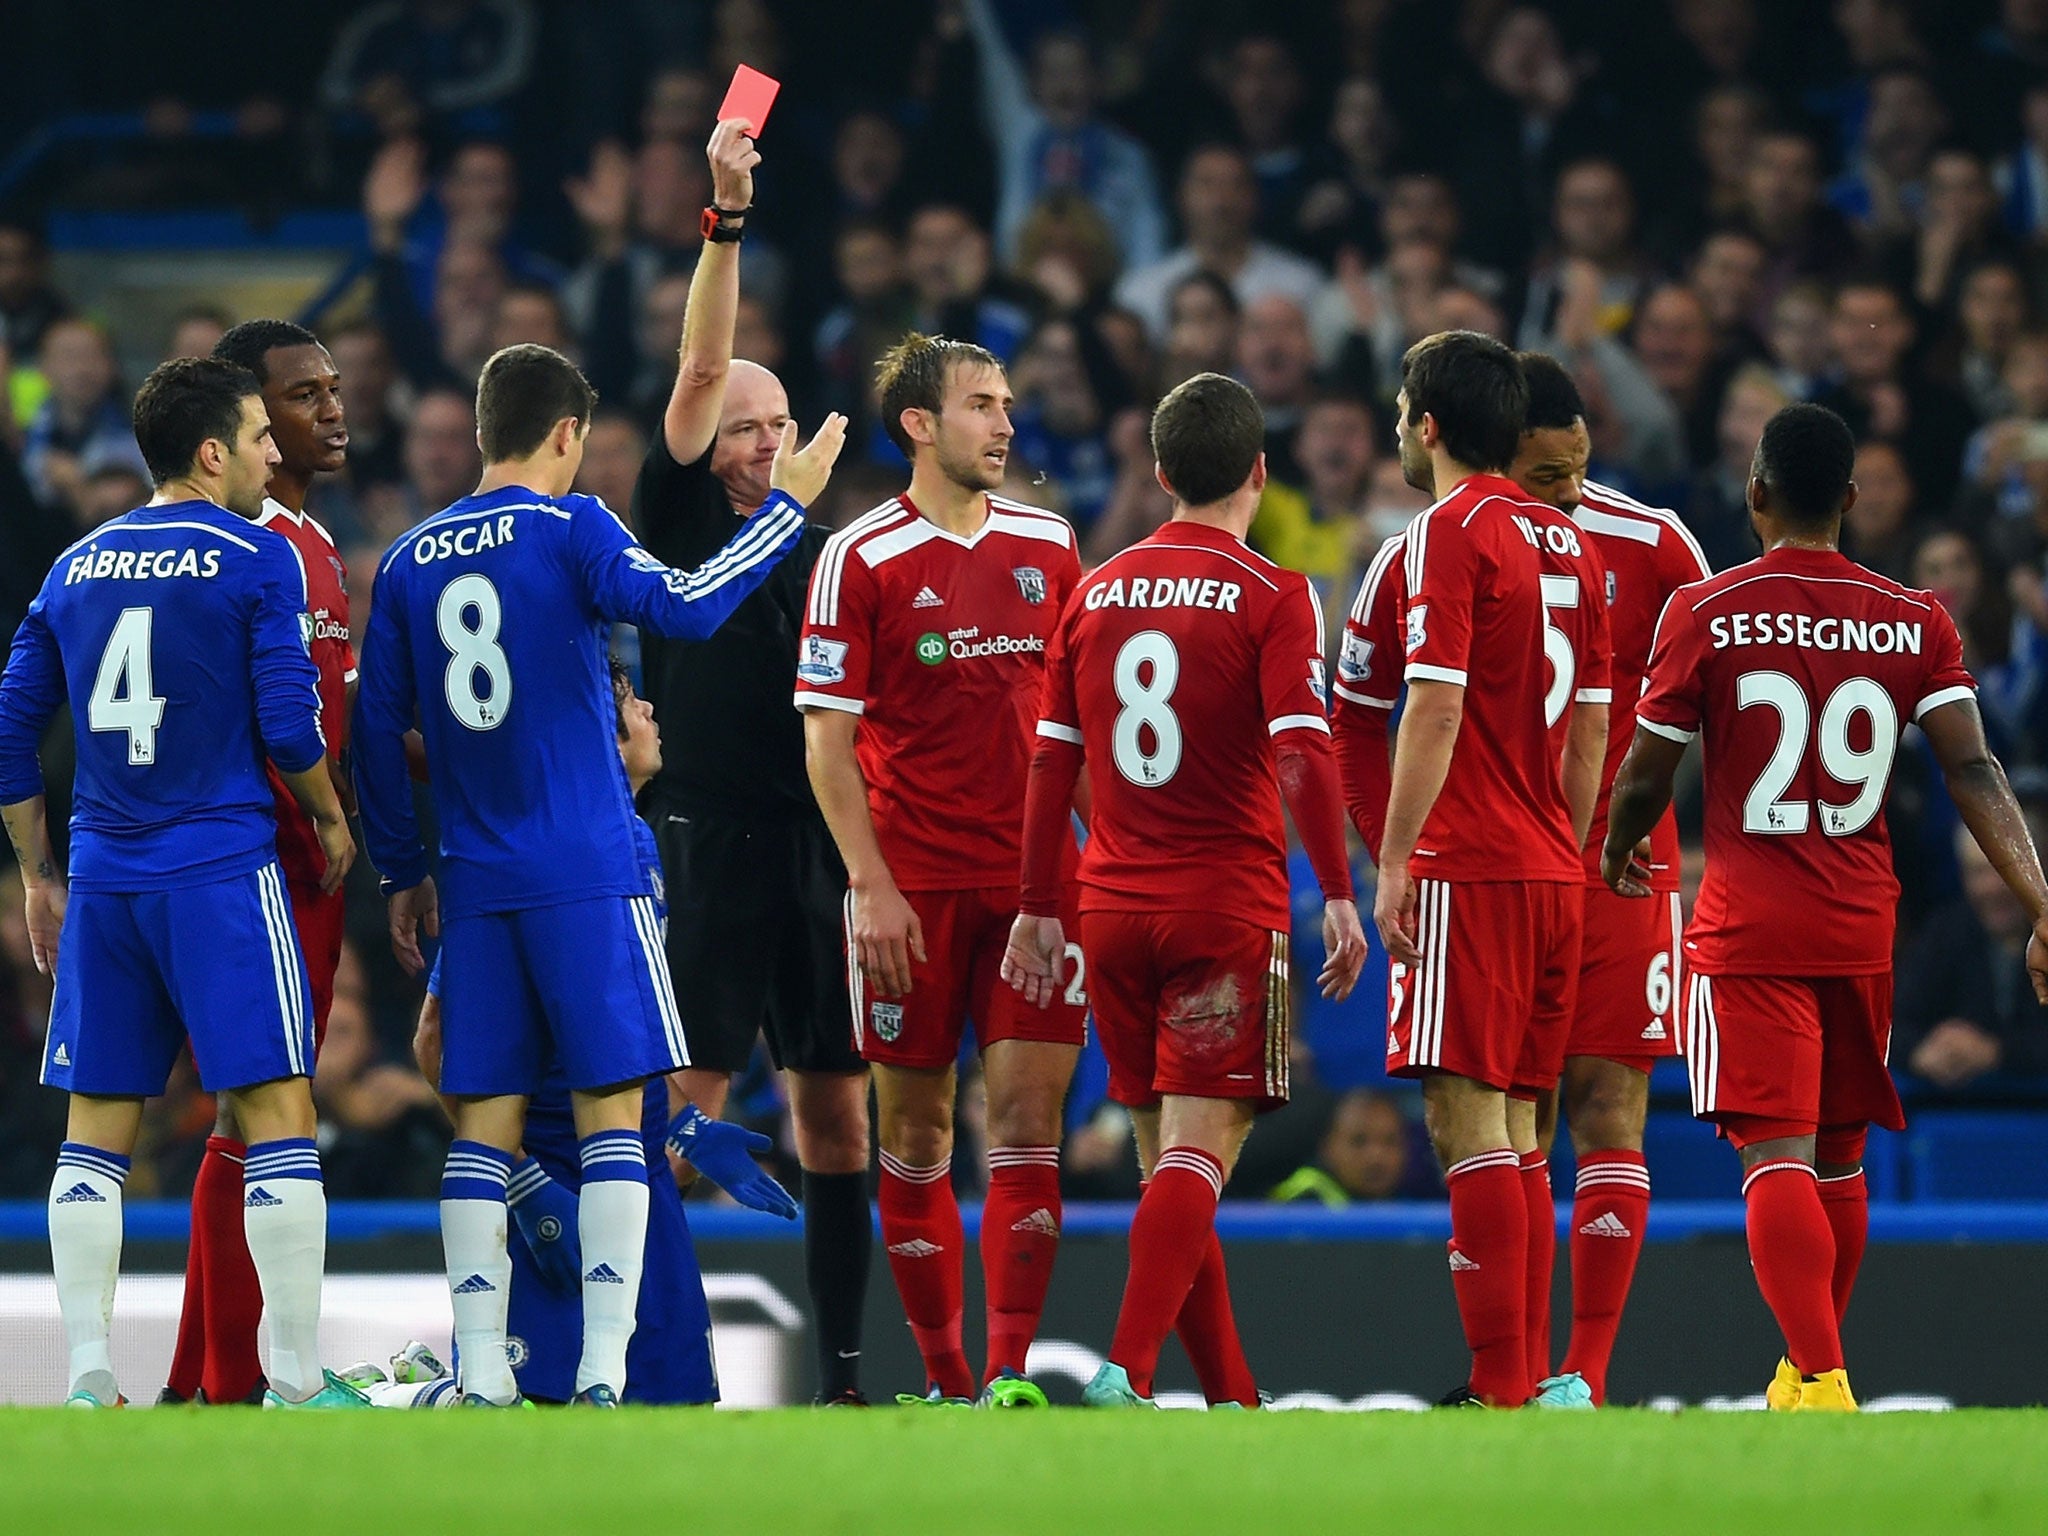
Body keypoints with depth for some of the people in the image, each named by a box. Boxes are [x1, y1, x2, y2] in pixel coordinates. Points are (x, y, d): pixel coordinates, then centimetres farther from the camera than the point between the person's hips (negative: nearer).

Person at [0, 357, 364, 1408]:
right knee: (276, 1117, -3)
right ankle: (297, 1381, -6)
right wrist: (331, 818, 8)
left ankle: (87, 1380, 4)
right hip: (222, 871, -5)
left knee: (95, 1130, 8)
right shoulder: (257, 561, -5)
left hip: (102, 878, 5)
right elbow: (288, 725, -11)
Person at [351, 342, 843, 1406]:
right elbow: (682, 607, -20)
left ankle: (481, 1377, 0)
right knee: (610, 1112, -1)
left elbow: (377, 732, 12)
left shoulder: (410, 562, 10)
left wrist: (401, 875, 21)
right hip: (587, 877, -4)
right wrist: (789, 506, -11)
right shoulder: (570, 529, -5)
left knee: (483, 1122, 6)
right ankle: (602, 1370, -9)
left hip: (475, 884, 4)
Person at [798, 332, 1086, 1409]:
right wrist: (871, 886, -12)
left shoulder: (1047, 544, 9)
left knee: (1026, 1111, -7)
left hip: (1033, 876, 3)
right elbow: (827, 741, -4)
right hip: (912, 881, -3)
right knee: (914, 1126, 3)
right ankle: (941, 1374, 12)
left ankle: (1009, 1369, -10)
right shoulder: (861, 557, -4)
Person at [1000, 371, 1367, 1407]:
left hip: (1112, 905, 5)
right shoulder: (1272, 597, -5)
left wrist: (1038, 909, 15)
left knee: (1169, 1158, 12)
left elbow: (1052, 761, 11)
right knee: (1198, 1154, -8)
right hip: (1227, 906, -5)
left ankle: (1230, 1396, 16)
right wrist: (1338, 896, -15)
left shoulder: (1097, 591, 9)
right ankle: (1127, 1370, -24)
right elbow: (1302, 756, -16)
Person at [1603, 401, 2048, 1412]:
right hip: (1863, 929, 4)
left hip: (1749, 930, -4)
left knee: (1776, 1157, -11)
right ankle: (1807, 1371, 32)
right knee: (1838, 1158, 18)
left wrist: (1617, 852, 22)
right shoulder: (1914, 624, 2)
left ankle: (1823, 1387, -25)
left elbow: (1645, 774, 0)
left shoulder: (1705, 615, -6)